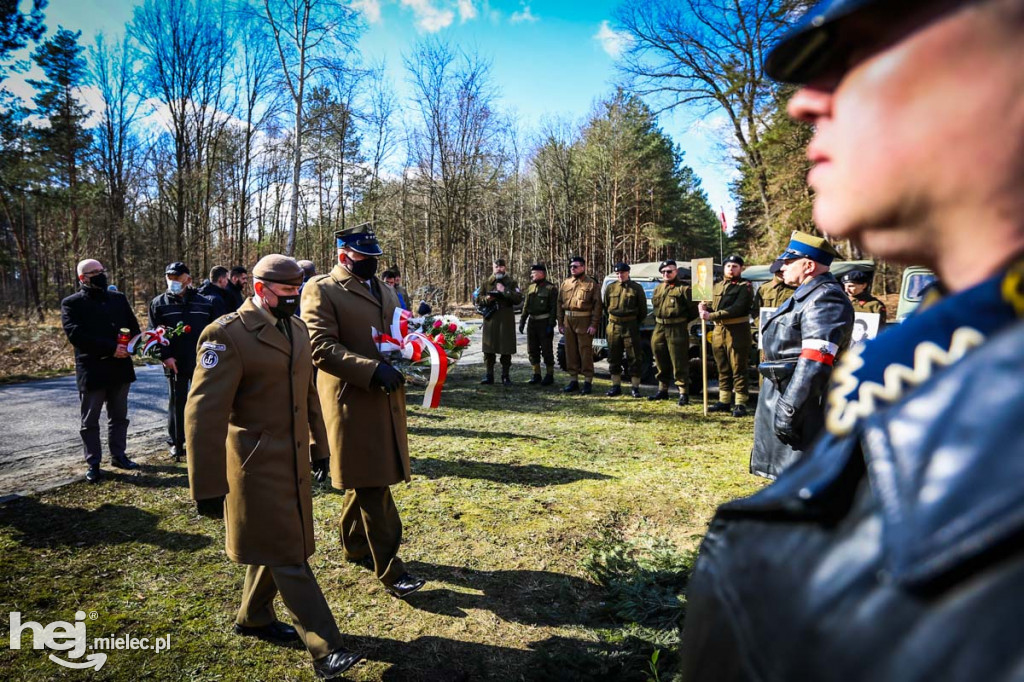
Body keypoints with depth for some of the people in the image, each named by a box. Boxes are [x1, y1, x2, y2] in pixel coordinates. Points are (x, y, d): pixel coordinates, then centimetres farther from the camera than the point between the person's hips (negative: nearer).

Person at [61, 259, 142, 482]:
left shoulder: (118, 298, 11)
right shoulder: (71, 303, -3)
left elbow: (133, 326, 10)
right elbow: (75, 334, -14)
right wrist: (110, 349, -21)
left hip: (120, 367, 4)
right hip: (91, 370, -4)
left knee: (119, 416, 14)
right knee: (90, 420, 6)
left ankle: (118, 455, 27)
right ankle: (93, 463, 15)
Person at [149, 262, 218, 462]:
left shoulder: (205, 303, 3)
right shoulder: (159, 304, 3)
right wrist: (165, 356, -11)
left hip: (201, 363, 1)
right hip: (175, 364, 0)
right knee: (177, 403, 9)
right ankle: (176, 443, 20)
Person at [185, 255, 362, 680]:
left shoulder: (296, 327, 6)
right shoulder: (227, 334, -18)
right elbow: (205, 414, -19)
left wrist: (319, 446, 18)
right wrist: (208, 486, -19)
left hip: (293, 460, 8)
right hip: (258, 466, -7)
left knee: (275, 545, 21)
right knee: (289, 556, 0)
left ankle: (254, 618, 42)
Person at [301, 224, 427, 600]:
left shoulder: (384, 290, 16)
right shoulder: (321, 290, -7)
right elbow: (321, 347, -16)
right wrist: (372, 370, -25)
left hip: (387, 398, 7)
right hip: (351, 400, -7)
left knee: (366, 480, 18)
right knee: (372, 486, -3)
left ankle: (354, 544, 37)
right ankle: (390, 571, 5)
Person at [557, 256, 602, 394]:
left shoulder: (592, 284, -2)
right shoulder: (565, 284, 12)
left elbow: (597, 305, -6)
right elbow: (559, 304, 13)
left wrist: (593, 325, -12)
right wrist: (560, 323, 8)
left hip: (584, 322, -5)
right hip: (568, 321, 5)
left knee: (585, 352, -2)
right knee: (570, 351, 9)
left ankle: (588, 382, 5)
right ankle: (573, 380, 19)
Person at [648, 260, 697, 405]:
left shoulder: (684, 288, -5)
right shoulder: (658, 288, 17)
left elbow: (693, 310, -6)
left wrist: (682, 321, 1)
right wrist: (659, 322, 13)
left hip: (677, 330, -7)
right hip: (659, 329, 7)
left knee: (679, 364, -5)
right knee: (661, 363, 14)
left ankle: (683, 393, 1)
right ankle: (662, 391, 25)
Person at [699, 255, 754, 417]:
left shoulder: (745, 287, -4)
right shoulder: (717, 287, 17)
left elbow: (737, 309, -18)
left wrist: (711, 316, -23)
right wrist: (705, 309, -7)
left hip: (737, 331, -6)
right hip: (718, 330, 6)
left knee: (738, 369, -3)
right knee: (723, 369, 11)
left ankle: (740, 403, 2)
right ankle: (724, 401, 19)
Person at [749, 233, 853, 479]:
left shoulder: (825, 299, -17)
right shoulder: (806, 296, 17)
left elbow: (814, 364, -26)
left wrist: (789, 409, -27)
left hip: (804, 404, -11)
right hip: (782, 393, 11)